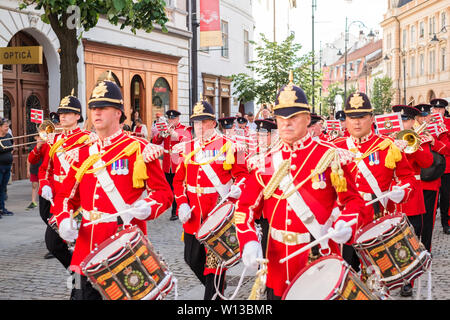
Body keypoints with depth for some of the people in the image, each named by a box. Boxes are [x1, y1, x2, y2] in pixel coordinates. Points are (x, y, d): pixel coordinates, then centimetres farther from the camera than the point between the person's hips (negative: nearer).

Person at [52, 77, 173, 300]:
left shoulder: (140, 150, -4)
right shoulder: (83, 154, 10)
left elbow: (164, 192, -4)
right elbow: (66, 197, 15)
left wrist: (147, 207, -23)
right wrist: (63, 220, -4)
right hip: (88, 251, 4)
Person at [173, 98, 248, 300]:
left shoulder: (229, 146, -4)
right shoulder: (187, 148, 9)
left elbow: (242, 175, -1)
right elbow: (179, 179, 12)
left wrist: (236, 189, -22)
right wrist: (182, 204, -1)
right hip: (193, 216, 5)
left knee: (214, 262, -2)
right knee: (192, 259, 15)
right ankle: (215, 288, 40)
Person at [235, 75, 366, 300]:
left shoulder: (329, 156, -6)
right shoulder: (268, 162, 4)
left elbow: (352, 200, -2)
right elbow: (246, 207, 3)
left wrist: (345, 224, -23)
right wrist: (249, 242, -14)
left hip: (319, 262, -3)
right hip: (278, 264, 3)